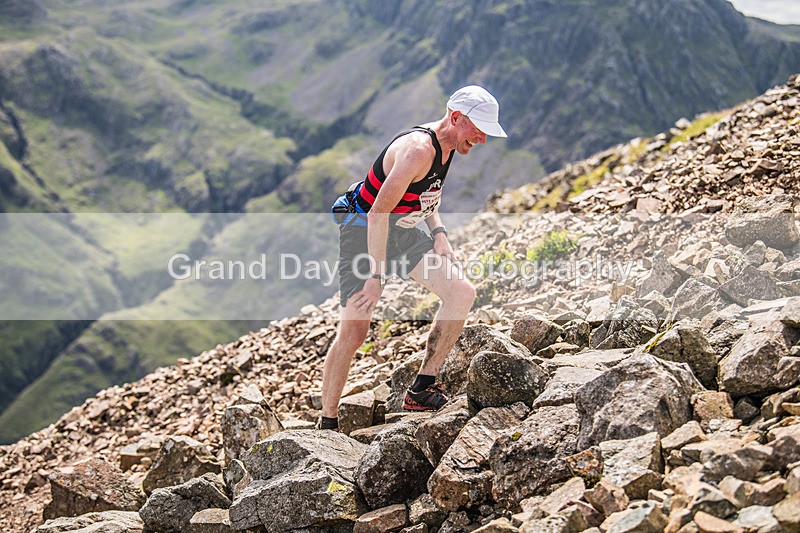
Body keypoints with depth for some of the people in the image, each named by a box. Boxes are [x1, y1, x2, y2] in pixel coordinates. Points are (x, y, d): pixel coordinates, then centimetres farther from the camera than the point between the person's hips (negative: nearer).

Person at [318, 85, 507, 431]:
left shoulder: (446, 145, 2)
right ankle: (326, 424, 2)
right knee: (352, 332, -13)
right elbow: (378, 213, -28)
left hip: (404, 232, 9)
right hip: (364, 230, -9)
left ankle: (421, 390, -4)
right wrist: (376, 276, -28)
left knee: (462, 292, -8)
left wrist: (438, 232, 3)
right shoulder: (419, 149, -27)